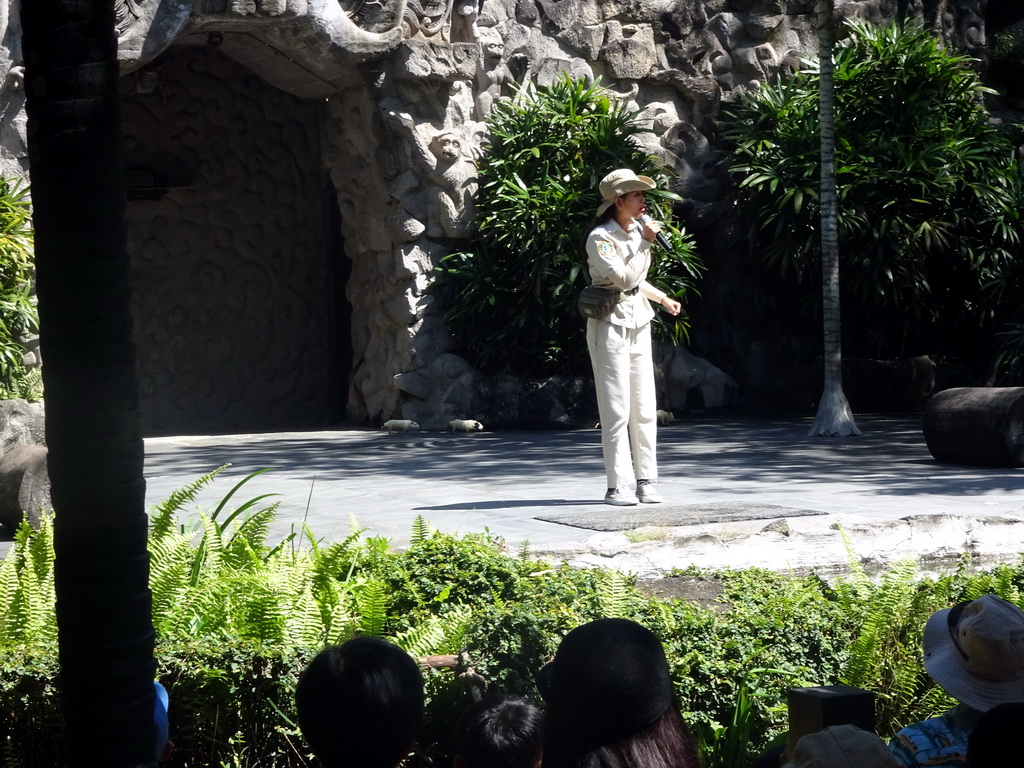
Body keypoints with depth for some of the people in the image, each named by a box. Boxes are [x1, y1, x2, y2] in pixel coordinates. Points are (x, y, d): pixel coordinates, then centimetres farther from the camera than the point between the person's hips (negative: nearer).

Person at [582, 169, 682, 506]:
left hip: (638, 322, 8)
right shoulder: (600, 238, -14)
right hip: (611, 324, -8)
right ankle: (618, 486, -5)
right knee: (617, 409, -7)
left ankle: (646, 481, 11)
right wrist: (645, 244, -20)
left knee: (645, 408, 6)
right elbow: (624, 278, -23)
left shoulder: (635, 231, 11)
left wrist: (663, 298, 30)